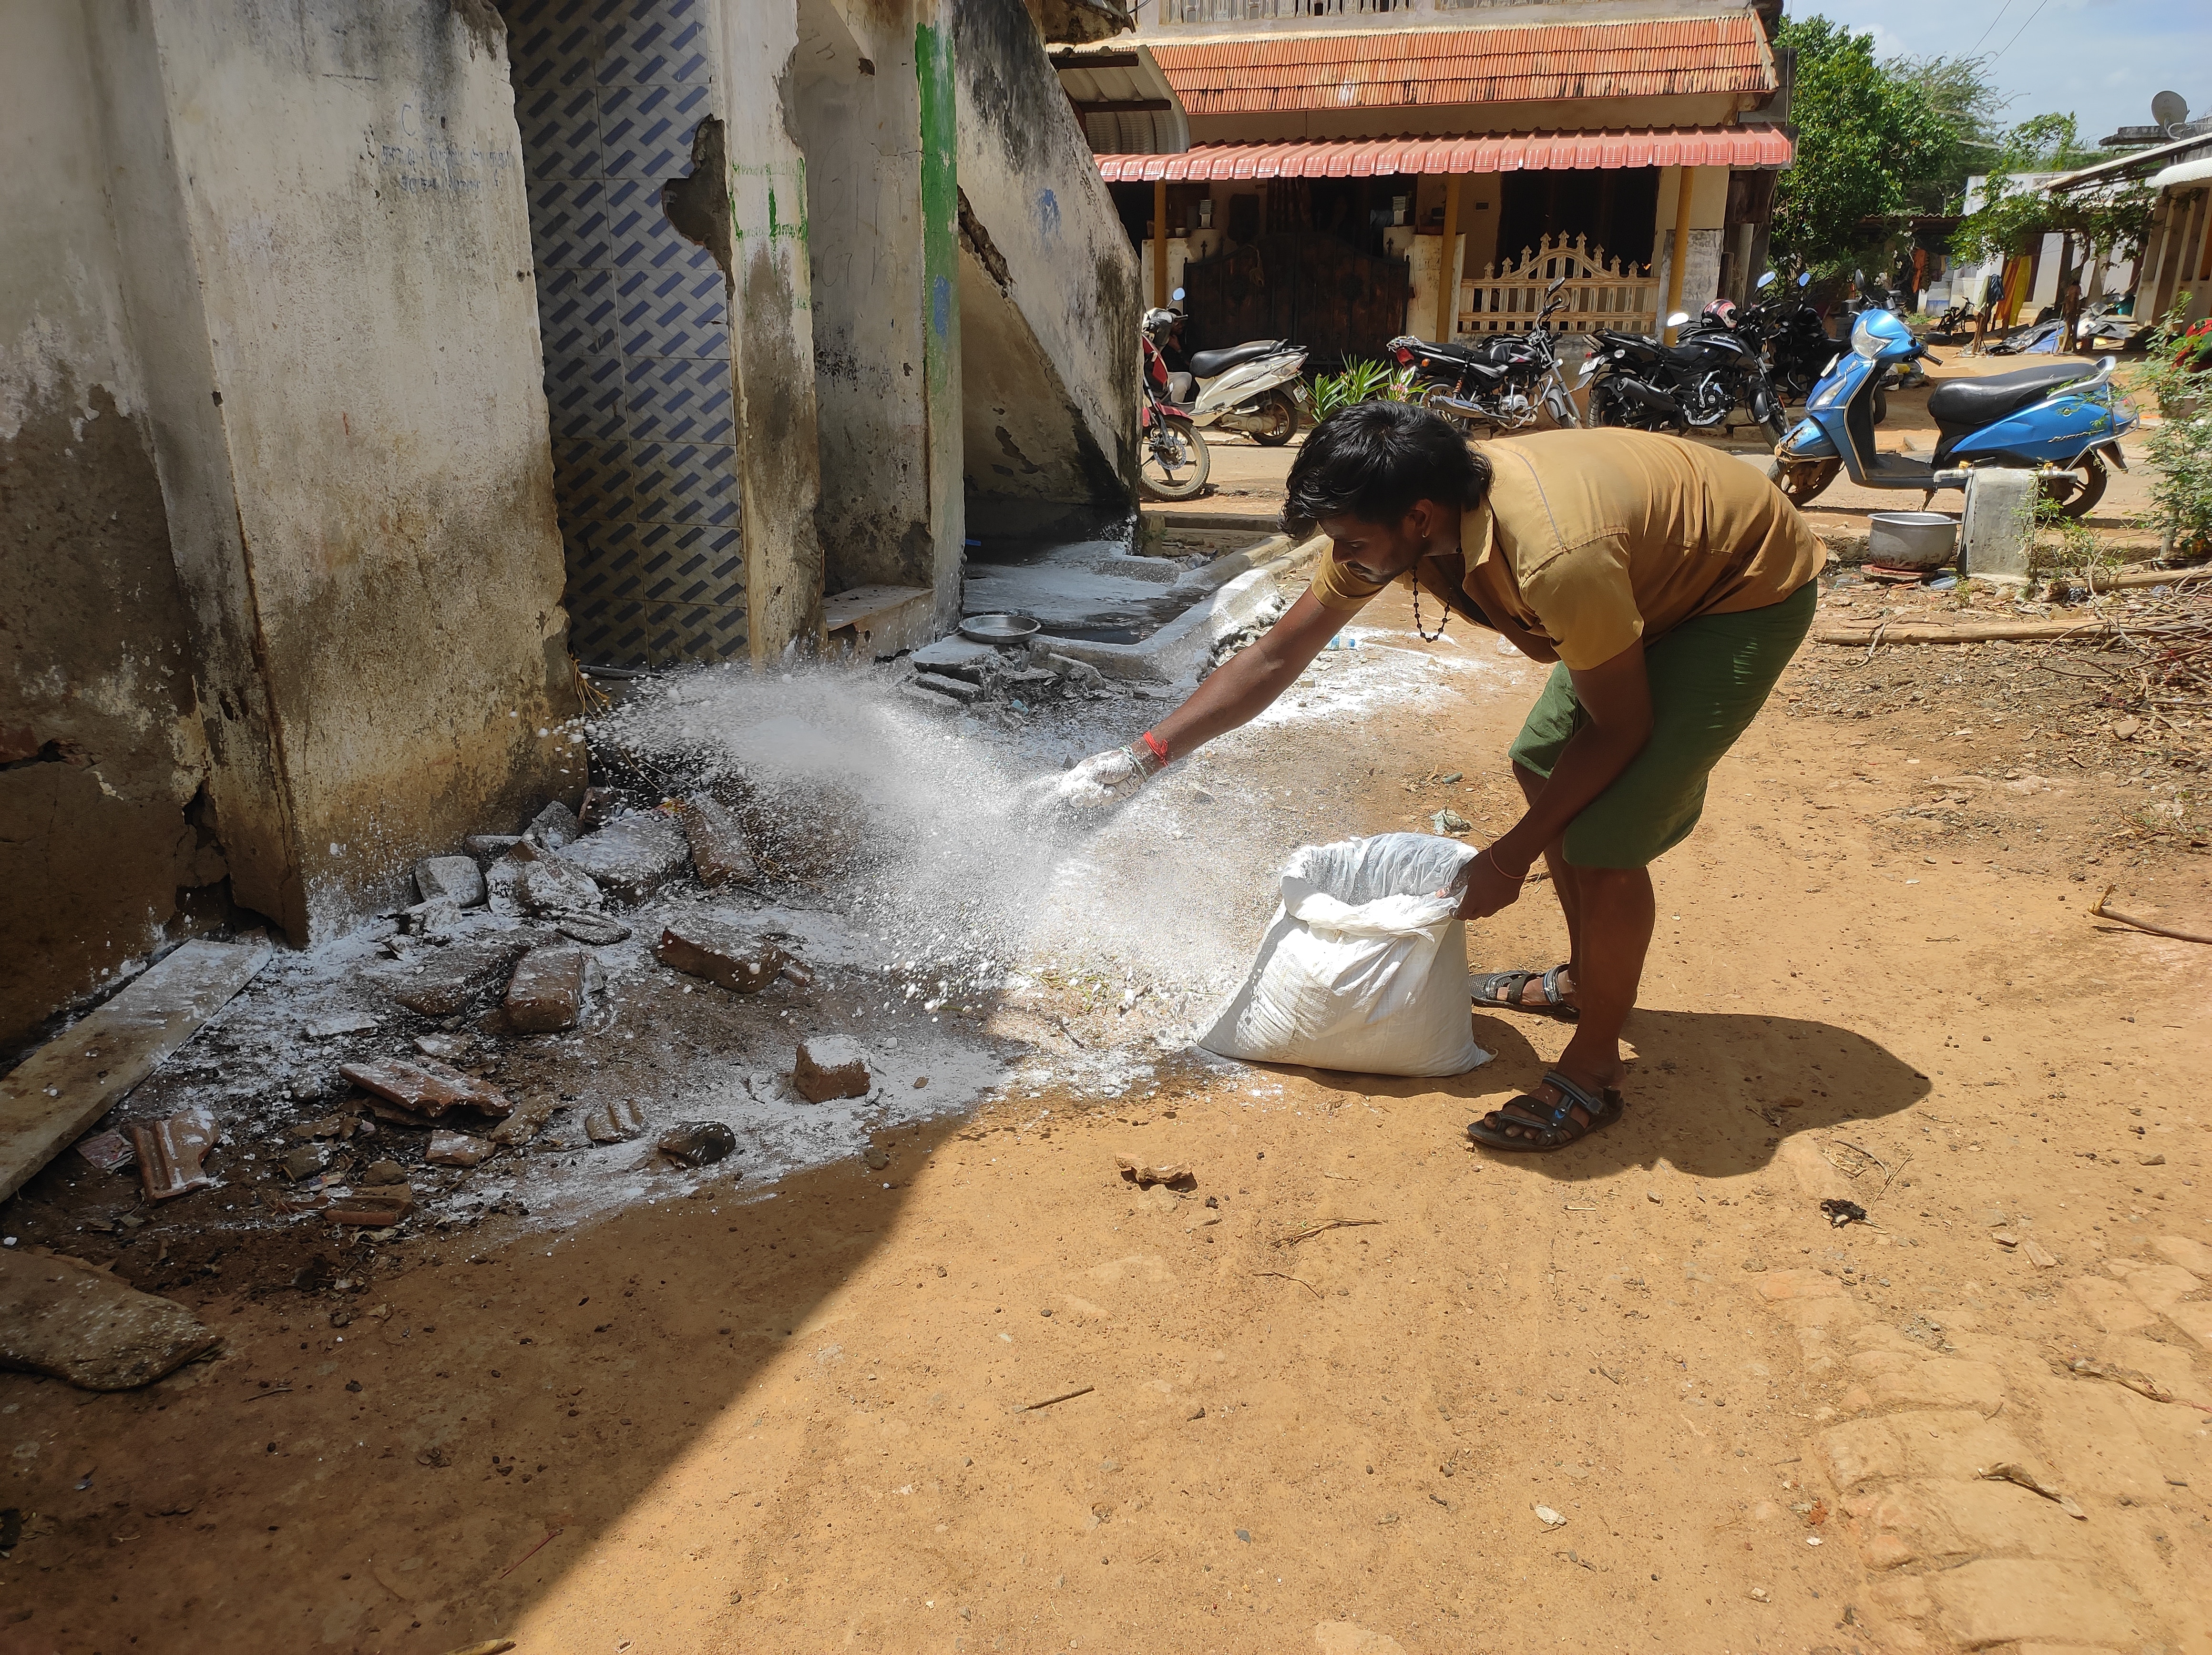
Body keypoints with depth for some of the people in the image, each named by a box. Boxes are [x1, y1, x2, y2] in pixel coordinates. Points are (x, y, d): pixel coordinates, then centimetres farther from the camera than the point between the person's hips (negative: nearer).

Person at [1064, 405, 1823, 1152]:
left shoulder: (1556, 559, -40)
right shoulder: (1386, 522, -16)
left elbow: (1622, 728, -25)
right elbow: (1275, 657, -6)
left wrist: (1512, 855, -19)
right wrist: (1146, 755, -9)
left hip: (1752, 587, -8)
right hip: (1663, 568, 8)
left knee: (1604, 838, -16)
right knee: (1541, 763, 15)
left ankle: (1593, 1069, 3)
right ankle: (1586, 975, 34)